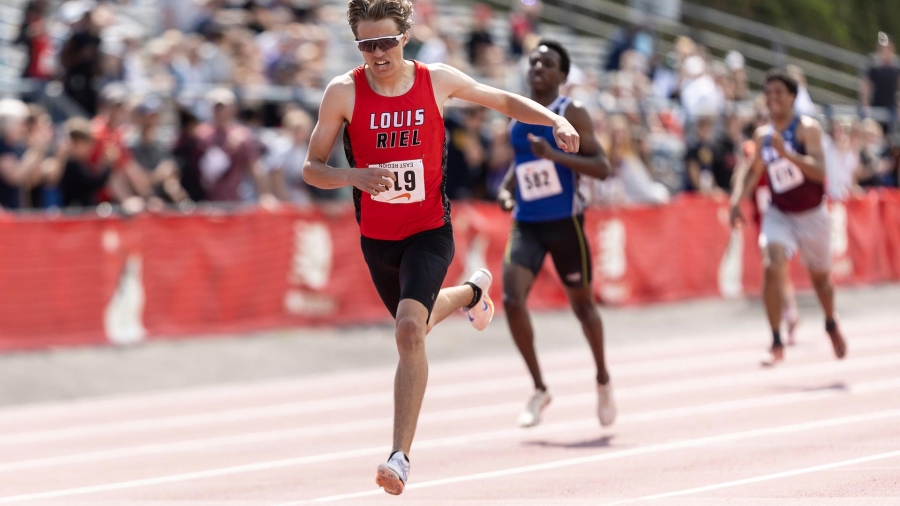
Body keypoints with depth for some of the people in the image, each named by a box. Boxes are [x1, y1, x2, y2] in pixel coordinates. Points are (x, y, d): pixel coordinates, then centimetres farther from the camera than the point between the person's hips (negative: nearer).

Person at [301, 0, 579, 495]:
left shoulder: (437, 81, -9)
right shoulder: (344, 92, -11)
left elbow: (503, 101, 8)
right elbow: (311, 168, -6)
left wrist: (555, 120, -7)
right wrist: (353, 176, -26)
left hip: (429, 233, -3)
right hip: (376, 238, 3)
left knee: (409, 329, -24)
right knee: (416, 325, 25)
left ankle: (401, 455, -22)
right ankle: (472, 292, 61)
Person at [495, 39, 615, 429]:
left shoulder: (571, 114, -8)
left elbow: (602, 167, -15)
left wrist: (555, 155, -27)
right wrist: (506, 188, 6)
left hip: (564, 222, -4)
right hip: (526, 224, 4)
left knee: (582, 303, 10)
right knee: (512, 298, -16)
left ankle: (603, 380, 35)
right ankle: (539, 389, -3)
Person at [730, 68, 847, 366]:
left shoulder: (807, 129, -16)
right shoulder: (762, 136, -1)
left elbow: (819, 171, -29)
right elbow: (754, 173, 15)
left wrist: (786, 153, -40)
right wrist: (738, 200, -1)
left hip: (812, 215, -2)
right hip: (779, 215, 2)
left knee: (820, 277, 16)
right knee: (772, 269, -22)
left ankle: (831, 325, 48)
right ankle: (777, 344, -18)